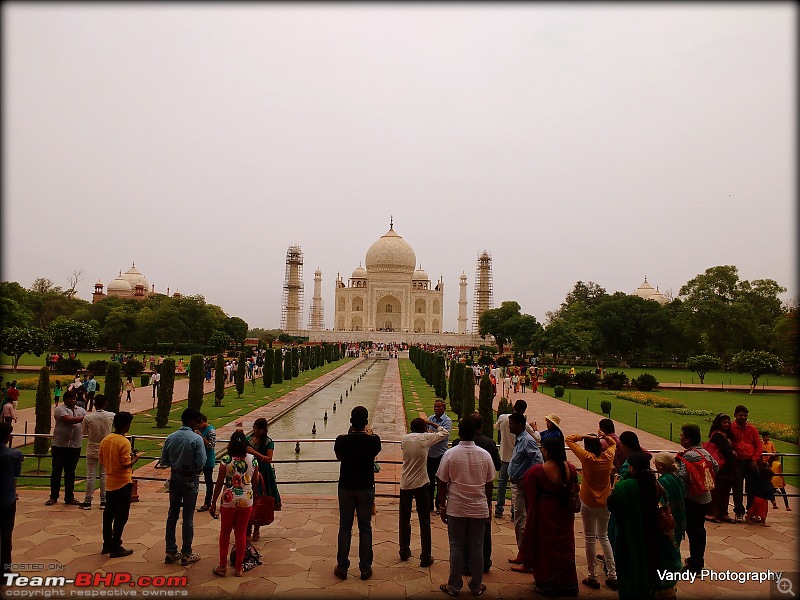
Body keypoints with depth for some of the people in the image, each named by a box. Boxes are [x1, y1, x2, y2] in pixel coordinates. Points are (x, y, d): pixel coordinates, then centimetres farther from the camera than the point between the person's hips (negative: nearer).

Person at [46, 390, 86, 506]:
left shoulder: (81, 410, 12)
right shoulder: (59, 409, -5)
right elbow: (69, 420, -19)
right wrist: (83, 418, -14)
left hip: (75, 447, 3)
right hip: (59, 446, -3)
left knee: (70, 473, 9)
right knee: (56, 472, 7)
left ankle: (69, 497, 15)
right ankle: (53, 496, 19)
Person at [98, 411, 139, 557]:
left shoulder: (105, 440, 2)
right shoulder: (124, 442, -20)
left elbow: (102, 460, 10)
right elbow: (126, 464, -22)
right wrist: (134, 459, -3)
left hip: (110, 482, 8)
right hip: (122, 483, -7)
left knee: (108, 514, 16)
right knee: (121, 516, 2)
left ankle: (107, 544, 27)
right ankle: (116, 548, 7)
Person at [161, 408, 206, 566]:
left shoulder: (171, 437, -2)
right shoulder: (197, 439, -17)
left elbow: (164, 460, 2)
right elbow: (201, 463, -18)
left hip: (174, 478, 5)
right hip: (190, 480, -5)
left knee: (172, 515, 15)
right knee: (188, 517, 5)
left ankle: (170, 552, 23)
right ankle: (186, 554, 14)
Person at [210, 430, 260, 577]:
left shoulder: (226, 461, -12)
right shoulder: (253, 460, -6)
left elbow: (219, 483, -8)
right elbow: (255, 481, 5)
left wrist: (213, 503, 1)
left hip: (229, 501, -2)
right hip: (246, 501, 2)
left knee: (225, 533, 16)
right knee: (241, 534, 13)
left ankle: (223, 566, 23)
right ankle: (239, 567, 22)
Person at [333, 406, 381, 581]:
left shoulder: (342, 440, -15)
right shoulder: (373, 440, -15)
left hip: (346, 487, 0)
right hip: (366, 488, 0)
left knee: (345, 527, 13)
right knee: (365, 528, 12)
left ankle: (342, 568, 22)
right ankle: (365, 568, 20)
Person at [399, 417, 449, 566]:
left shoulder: (404, 439, -2)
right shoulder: (426, 438, -10)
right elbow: (445, 433, 3)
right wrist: (431, 424, 12)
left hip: (405, 484, 3)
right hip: (421, 484, -3)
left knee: (404, 519, 18)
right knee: (424, 522, 6)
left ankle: (404, 551, 29)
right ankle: (426, 557, 10)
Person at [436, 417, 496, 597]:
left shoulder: (450, 454, -12)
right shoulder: (485, 455, -5)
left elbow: (442, 483, -7)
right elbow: (489, 484, 3)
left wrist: (442, 506, 5)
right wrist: (489, 505, 16)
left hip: (456, 509, -2)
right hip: (479, 508, 2)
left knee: (456, 547, 9)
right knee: (476, 548, 12)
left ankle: (454, 586, 20)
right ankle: (476, 586, 24)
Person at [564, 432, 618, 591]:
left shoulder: (587, 457, -17)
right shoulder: (608, 457, -7)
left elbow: (568, 439, -12)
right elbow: (613, 444, 15)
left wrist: (584, 436, -16)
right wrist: (605, 437, -2)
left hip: (588, 503, -4)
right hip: (605, 503, 4)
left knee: (590, 539, 6)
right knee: (604, 537, 18)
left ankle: (592, 577, 11)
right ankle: (612, 576, 17)